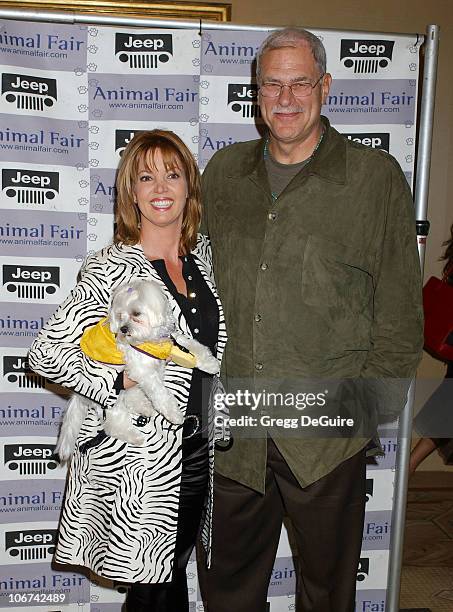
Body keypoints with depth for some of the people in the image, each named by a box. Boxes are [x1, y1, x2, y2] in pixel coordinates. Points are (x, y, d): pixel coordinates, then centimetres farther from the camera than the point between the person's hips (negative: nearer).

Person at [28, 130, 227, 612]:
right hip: (140, 460, -5)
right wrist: (117, 385, -21)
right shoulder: (111, 269, -15)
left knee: (174, 570, 22)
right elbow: (45, 352, -14)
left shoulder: (202, 254, 5)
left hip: (197, 453, 6)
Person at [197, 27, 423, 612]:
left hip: (327, 433, -3)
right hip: (231, 430, 3)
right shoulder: (223, 172, 7)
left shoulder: (377, 177, -3)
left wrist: (374, 404, -4)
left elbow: (400, 305, -1)